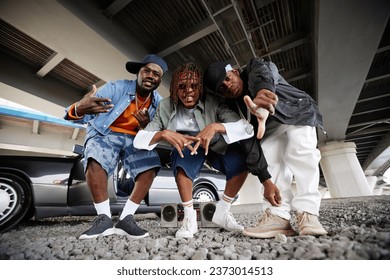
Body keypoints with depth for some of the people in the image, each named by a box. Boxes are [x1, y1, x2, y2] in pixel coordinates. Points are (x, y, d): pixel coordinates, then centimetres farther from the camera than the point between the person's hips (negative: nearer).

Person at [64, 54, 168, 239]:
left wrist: (145, 126, -28)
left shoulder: (158, 103, -2)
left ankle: (125, 219, -13)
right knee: (95, 160, -34)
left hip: (135, 139, 3)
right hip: (105, 134, -2)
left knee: (150, 167, -23)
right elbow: (77, 115, -21)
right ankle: (104, 219, -18)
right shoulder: (116, 88, -13)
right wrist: (78, 109, -46)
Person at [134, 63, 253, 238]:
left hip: (214, 148, 1)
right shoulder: (166, 107, -13)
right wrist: (164, 134, -39)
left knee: (242, 157, -27)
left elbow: (247, 128, -28)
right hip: (185, 148, 0)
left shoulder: (213, 103, -17)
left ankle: (222, 211, -4)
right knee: (185, 149, -34)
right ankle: (189, 217, -18)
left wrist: (216, 127, -43)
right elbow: (139, 140, -19)